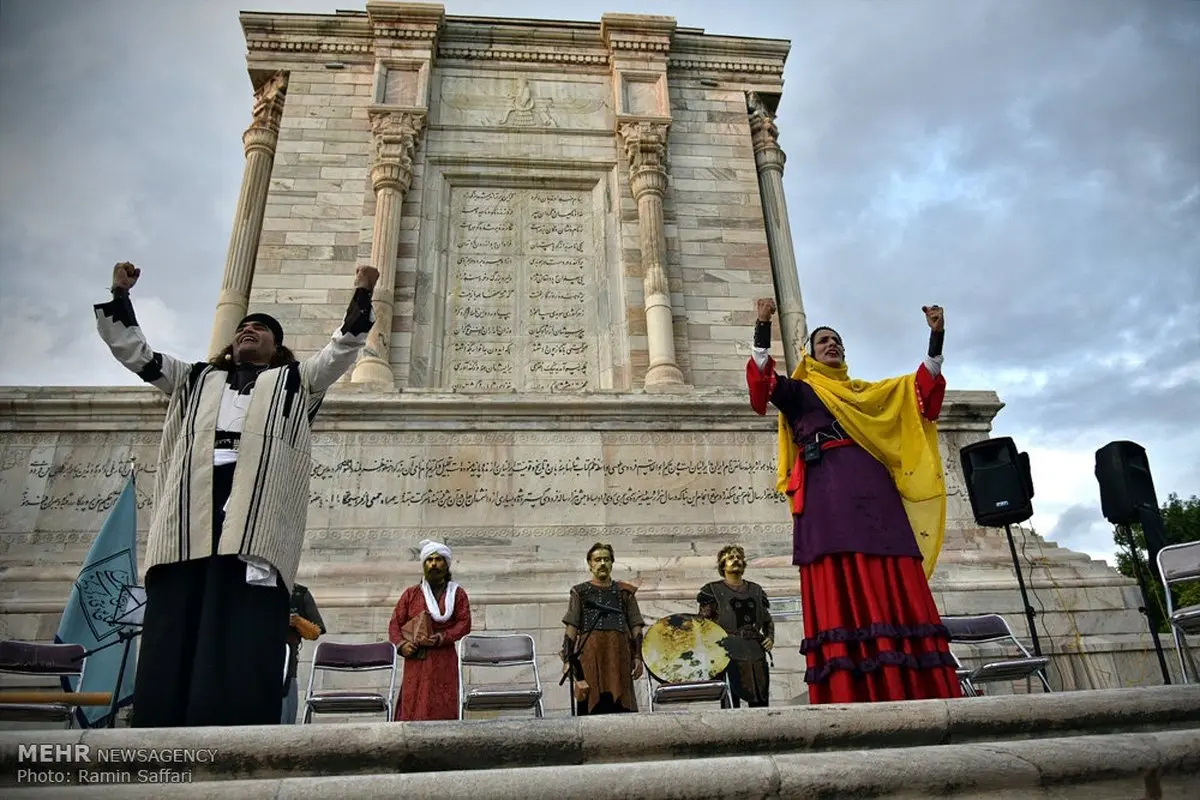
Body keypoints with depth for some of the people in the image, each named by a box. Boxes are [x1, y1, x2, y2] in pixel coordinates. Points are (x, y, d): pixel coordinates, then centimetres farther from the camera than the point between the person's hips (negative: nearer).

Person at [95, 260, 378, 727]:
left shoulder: (296, 381, 27)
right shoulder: (196, 379, 34)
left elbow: (344, 348, 17)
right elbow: (131, 350, 34)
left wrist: (361, 294, 9)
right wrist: (120, 295, 29)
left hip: (256, 511, -3)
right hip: (190, 515, 3)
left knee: (244, 637, -13)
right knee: (172, 633, -5)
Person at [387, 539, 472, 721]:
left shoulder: (457, 594, 11)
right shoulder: (410, 594, 15)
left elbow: (464, 623, 0)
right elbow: (395, 622, 11)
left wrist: (441, 638, -13)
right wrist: (401, 644, -7)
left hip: (444, 662, -1)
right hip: (416, 662, 1)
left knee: (443, 710, -7)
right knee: (412, 709, -7)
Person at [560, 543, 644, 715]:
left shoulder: (624, 592, 16)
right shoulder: (581, 592, 12)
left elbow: (636, 627, 11)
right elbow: (571, 627, 4)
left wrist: (637, 657, 0)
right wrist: (567, 659, -5)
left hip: (619, 654, 1)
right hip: (590, 654, -1)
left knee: (620, 705, -1)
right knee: (591, 702, -3)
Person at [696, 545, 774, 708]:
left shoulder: (755, 590, 18)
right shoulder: (713, 590, 5)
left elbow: (768, 620, 26)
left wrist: (770, 637, 9)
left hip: (756, 653, 4)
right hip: (729, 653, -4)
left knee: (761, 702, 4)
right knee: (731, 703, -7)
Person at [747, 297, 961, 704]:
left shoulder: (866, 392, 29)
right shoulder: (798, 391, 17)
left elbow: (924, 391, 24)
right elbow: (764, 383, -4)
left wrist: (936, 337, 14)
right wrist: (763, 328, -14)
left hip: (874, 488, 5)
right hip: (827, 490, -4)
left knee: (896, 591, -4)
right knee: (841, 591, -14)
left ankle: (916, 696, -4)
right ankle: (854, 699, -18)